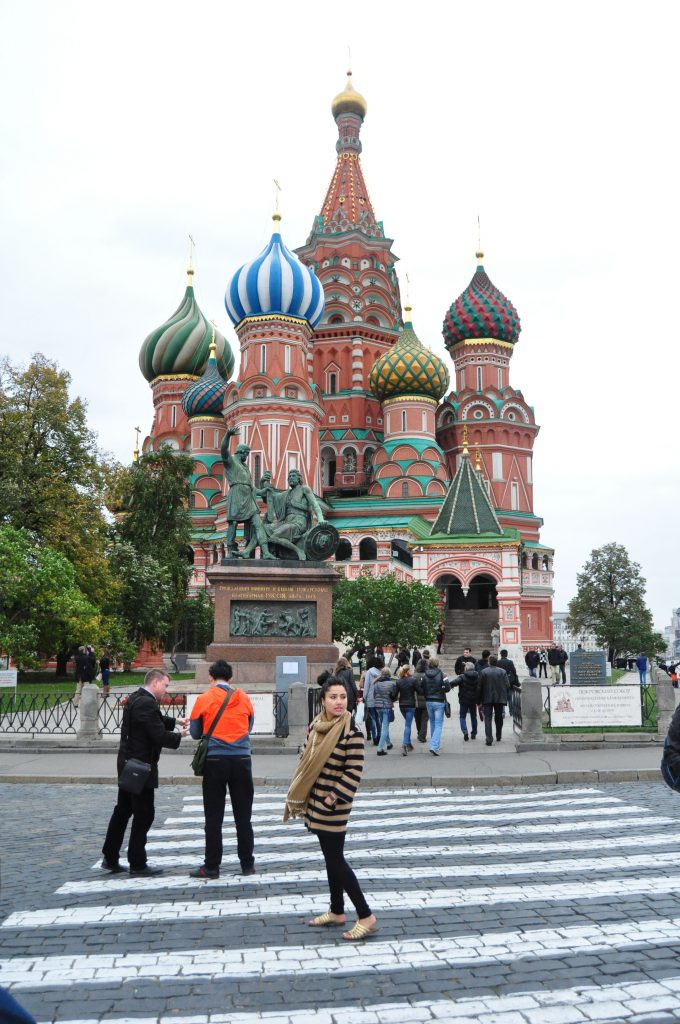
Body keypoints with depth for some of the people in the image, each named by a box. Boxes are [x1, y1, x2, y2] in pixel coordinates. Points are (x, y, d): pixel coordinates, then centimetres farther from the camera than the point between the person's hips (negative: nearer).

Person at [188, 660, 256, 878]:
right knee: (243, 815, 10)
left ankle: (211, 866, 10)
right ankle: (247, 864, 16)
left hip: (215, 761, -2)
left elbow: (195, 733, 5)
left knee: (214, 817, 6)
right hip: (241, 760, 2)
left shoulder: (204, 699, -2)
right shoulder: (243, 698, 4)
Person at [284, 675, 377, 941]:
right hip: (315, 804, 7)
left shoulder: (351, 733, -18)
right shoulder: (316, 726, 3)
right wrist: (300, 795, 9)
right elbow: (305, 758, 13)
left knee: (335, 860, -4)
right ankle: (336, 911, 32)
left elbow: (354, 772, -19)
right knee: (330, 857, 18)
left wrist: (333, 798, -17)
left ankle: (366, 917, 6)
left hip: (334, 807, -7)